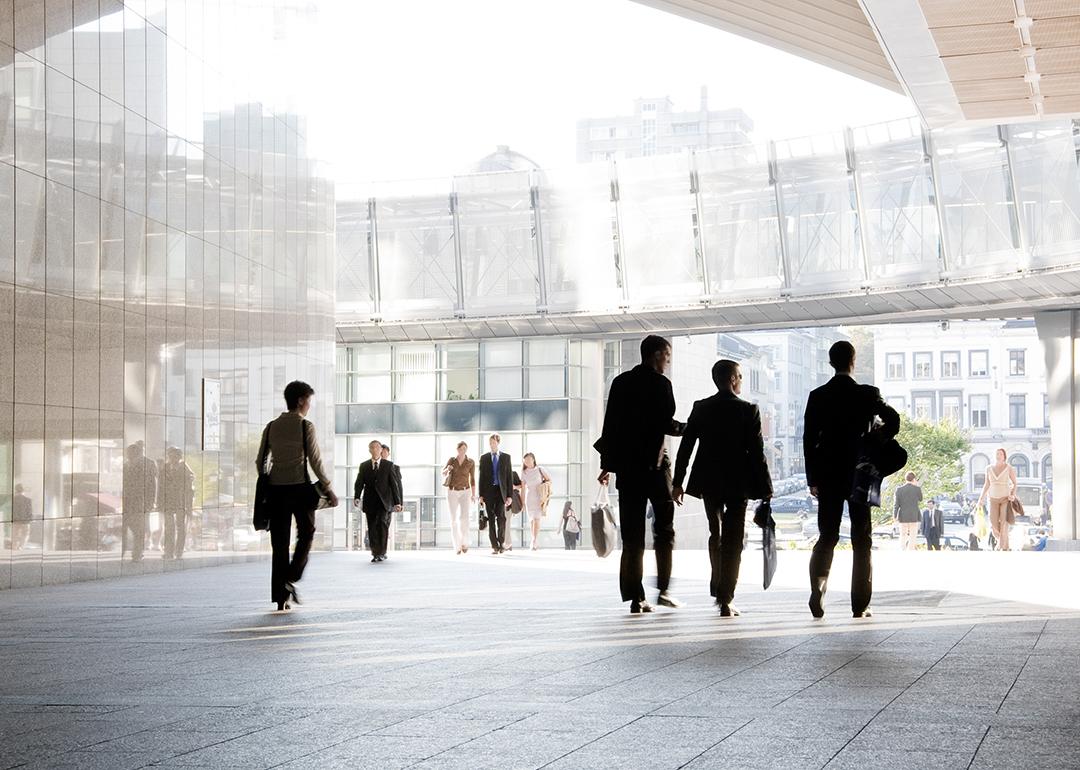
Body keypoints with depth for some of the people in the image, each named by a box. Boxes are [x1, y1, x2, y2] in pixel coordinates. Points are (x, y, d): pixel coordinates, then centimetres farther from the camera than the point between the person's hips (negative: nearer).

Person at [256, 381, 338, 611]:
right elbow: (315, 462, -8)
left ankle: (280, 597, 5)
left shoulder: (271, 427, 8)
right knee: (306, 534, 15)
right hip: (300, 487, -4)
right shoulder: (305, 426, -6)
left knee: (279, 543, 7)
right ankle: (291, 579, -3)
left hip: (276, 489, 4)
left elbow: (261, 461, 9)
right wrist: (329, 489, -2)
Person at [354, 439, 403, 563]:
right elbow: (359, 483, 5)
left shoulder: (388, 465, 7)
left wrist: (397, 502, 2)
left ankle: (381, 553, -14)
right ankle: (376, 553, 10)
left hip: (384, 501, -2)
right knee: (372, 528, 1)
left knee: (382, 523, -19)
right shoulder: (364, 466, 11)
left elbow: (394, 484, 6)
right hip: (370, 502, 2)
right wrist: (356, 497, -12)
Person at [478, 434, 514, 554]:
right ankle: (494, 546, 3)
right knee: (491, 519, 0)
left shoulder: (506, 457, 8)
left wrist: (510, 495, -2)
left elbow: (510, 477, 5)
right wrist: (481, 495, 0)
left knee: (501, 517, -11)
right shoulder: (484, 458, 10)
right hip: (489, 491, 1)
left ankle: (501, 541, 7)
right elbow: (481, 477, 8)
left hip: (501, 491, -1)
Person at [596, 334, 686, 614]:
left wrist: (608, 463, 15)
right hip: (654, 463, -5)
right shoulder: (660, 384, -6)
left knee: (632, 534, 4)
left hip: (626, 465, 5)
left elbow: (610, 424, 11)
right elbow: (666, 423, -14)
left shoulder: (621, 382, 10)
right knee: (664, 528, 9)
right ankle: (663, 589, 5)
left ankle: (635, 597, 0)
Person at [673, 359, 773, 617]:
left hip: (709, 481, 3)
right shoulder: (748, 410, -9)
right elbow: (757, 452, -10)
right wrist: (765, 488, -3)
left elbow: (685, 447, 0)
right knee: (733, 540, 2)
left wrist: (678, 482, 6)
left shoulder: (700, 408, 0)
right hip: (738, 483, -3)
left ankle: (718, 588, 32)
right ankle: (725, 600, -1)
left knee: (715, 533, 23)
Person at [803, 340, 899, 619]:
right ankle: (860, 605, 6)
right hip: (860, 473, -2)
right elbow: (893, 420, -16)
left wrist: (812, 479, 4)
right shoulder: (867, 394, -4)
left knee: (827, 536, 10)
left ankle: (818, 583, -15)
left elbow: (809, 439, 0)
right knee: (861, 539, 6)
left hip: (828, 476, 2)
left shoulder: (817, 396, 1)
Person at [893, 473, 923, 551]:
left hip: (903, 517, 2)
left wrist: (894, 517, -3)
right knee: (912, 539, 2)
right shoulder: (917, 489, -6)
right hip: (914, 517, -2)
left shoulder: (899, 489, -3)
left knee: (903, 537, 11)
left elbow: (896, 504, -6)